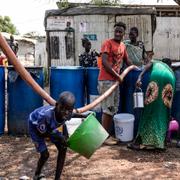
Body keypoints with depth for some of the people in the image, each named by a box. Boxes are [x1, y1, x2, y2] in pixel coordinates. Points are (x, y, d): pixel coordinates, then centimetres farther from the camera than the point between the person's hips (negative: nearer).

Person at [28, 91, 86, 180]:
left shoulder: (68, 113, -31)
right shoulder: (45, 115, -47)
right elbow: (42, 133, -27)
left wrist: (83, 116, -2)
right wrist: (59, 137, -28)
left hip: (50, 126, 5)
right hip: (35, 125, -5)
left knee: (63, 149, 1)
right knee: (45, 154, -6)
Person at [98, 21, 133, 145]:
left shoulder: (123, 46, 15)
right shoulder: (108, 43, -8)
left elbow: (127, 60, 31)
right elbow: (104, 62, -17)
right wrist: (117, 75, -16)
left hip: (115, 80, 8)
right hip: (106, 80, -8)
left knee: (113, 109, 11)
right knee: (108, 109, -8)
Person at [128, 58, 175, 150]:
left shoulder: (155, 62, 37)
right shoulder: (171, 70, 42)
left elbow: (146, 68, 13)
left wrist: (139, 78, -4)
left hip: (157, 77, -3)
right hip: (169, 80, 3)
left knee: (149, 111, -1)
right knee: (163, 112, 10)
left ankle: (139, 142, 0)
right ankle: (159, 142, 8)